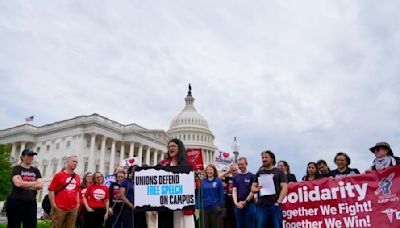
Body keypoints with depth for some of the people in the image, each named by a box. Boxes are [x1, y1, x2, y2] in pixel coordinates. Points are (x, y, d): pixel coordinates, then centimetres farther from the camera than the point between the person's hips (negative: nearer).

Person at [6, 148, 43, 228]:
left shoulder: (36, 171, 13)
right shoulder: (16, 168, 1)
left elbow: (41, 185, 1)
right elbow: (18, 183, -17)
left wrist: (24, 184, -7)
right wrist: (34, 183, -6)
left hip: (31, 203, 4)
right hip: (16, 203, -4)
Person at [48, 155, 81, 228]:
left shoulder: (77, 177, 10)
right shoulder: (59, 175, -2)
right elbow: (51, 190, -4)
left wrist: (78, 203, 12)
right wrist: (53, 204, -8)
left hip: (73, 209, 4)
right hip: (59, 208, -4)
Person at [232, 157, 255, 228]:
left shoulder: (252, 176, -1)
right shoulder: (235, 177, 9)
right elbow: (234, 191, 3)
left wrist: (245, 202, -11)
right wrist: (236, 202, -12)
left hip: (249, 204, -3)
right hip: (238, 205, 3)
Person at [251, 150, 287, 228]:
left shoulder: (279, 172, 5)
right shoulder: (259, 173, 15)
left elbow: (284, 188, -3)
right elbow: (253, 188, 15)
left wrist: (278, 202, -13)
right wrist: (257, 189, -8)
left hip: (275, 206, -3)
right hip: (261, 206, 3)